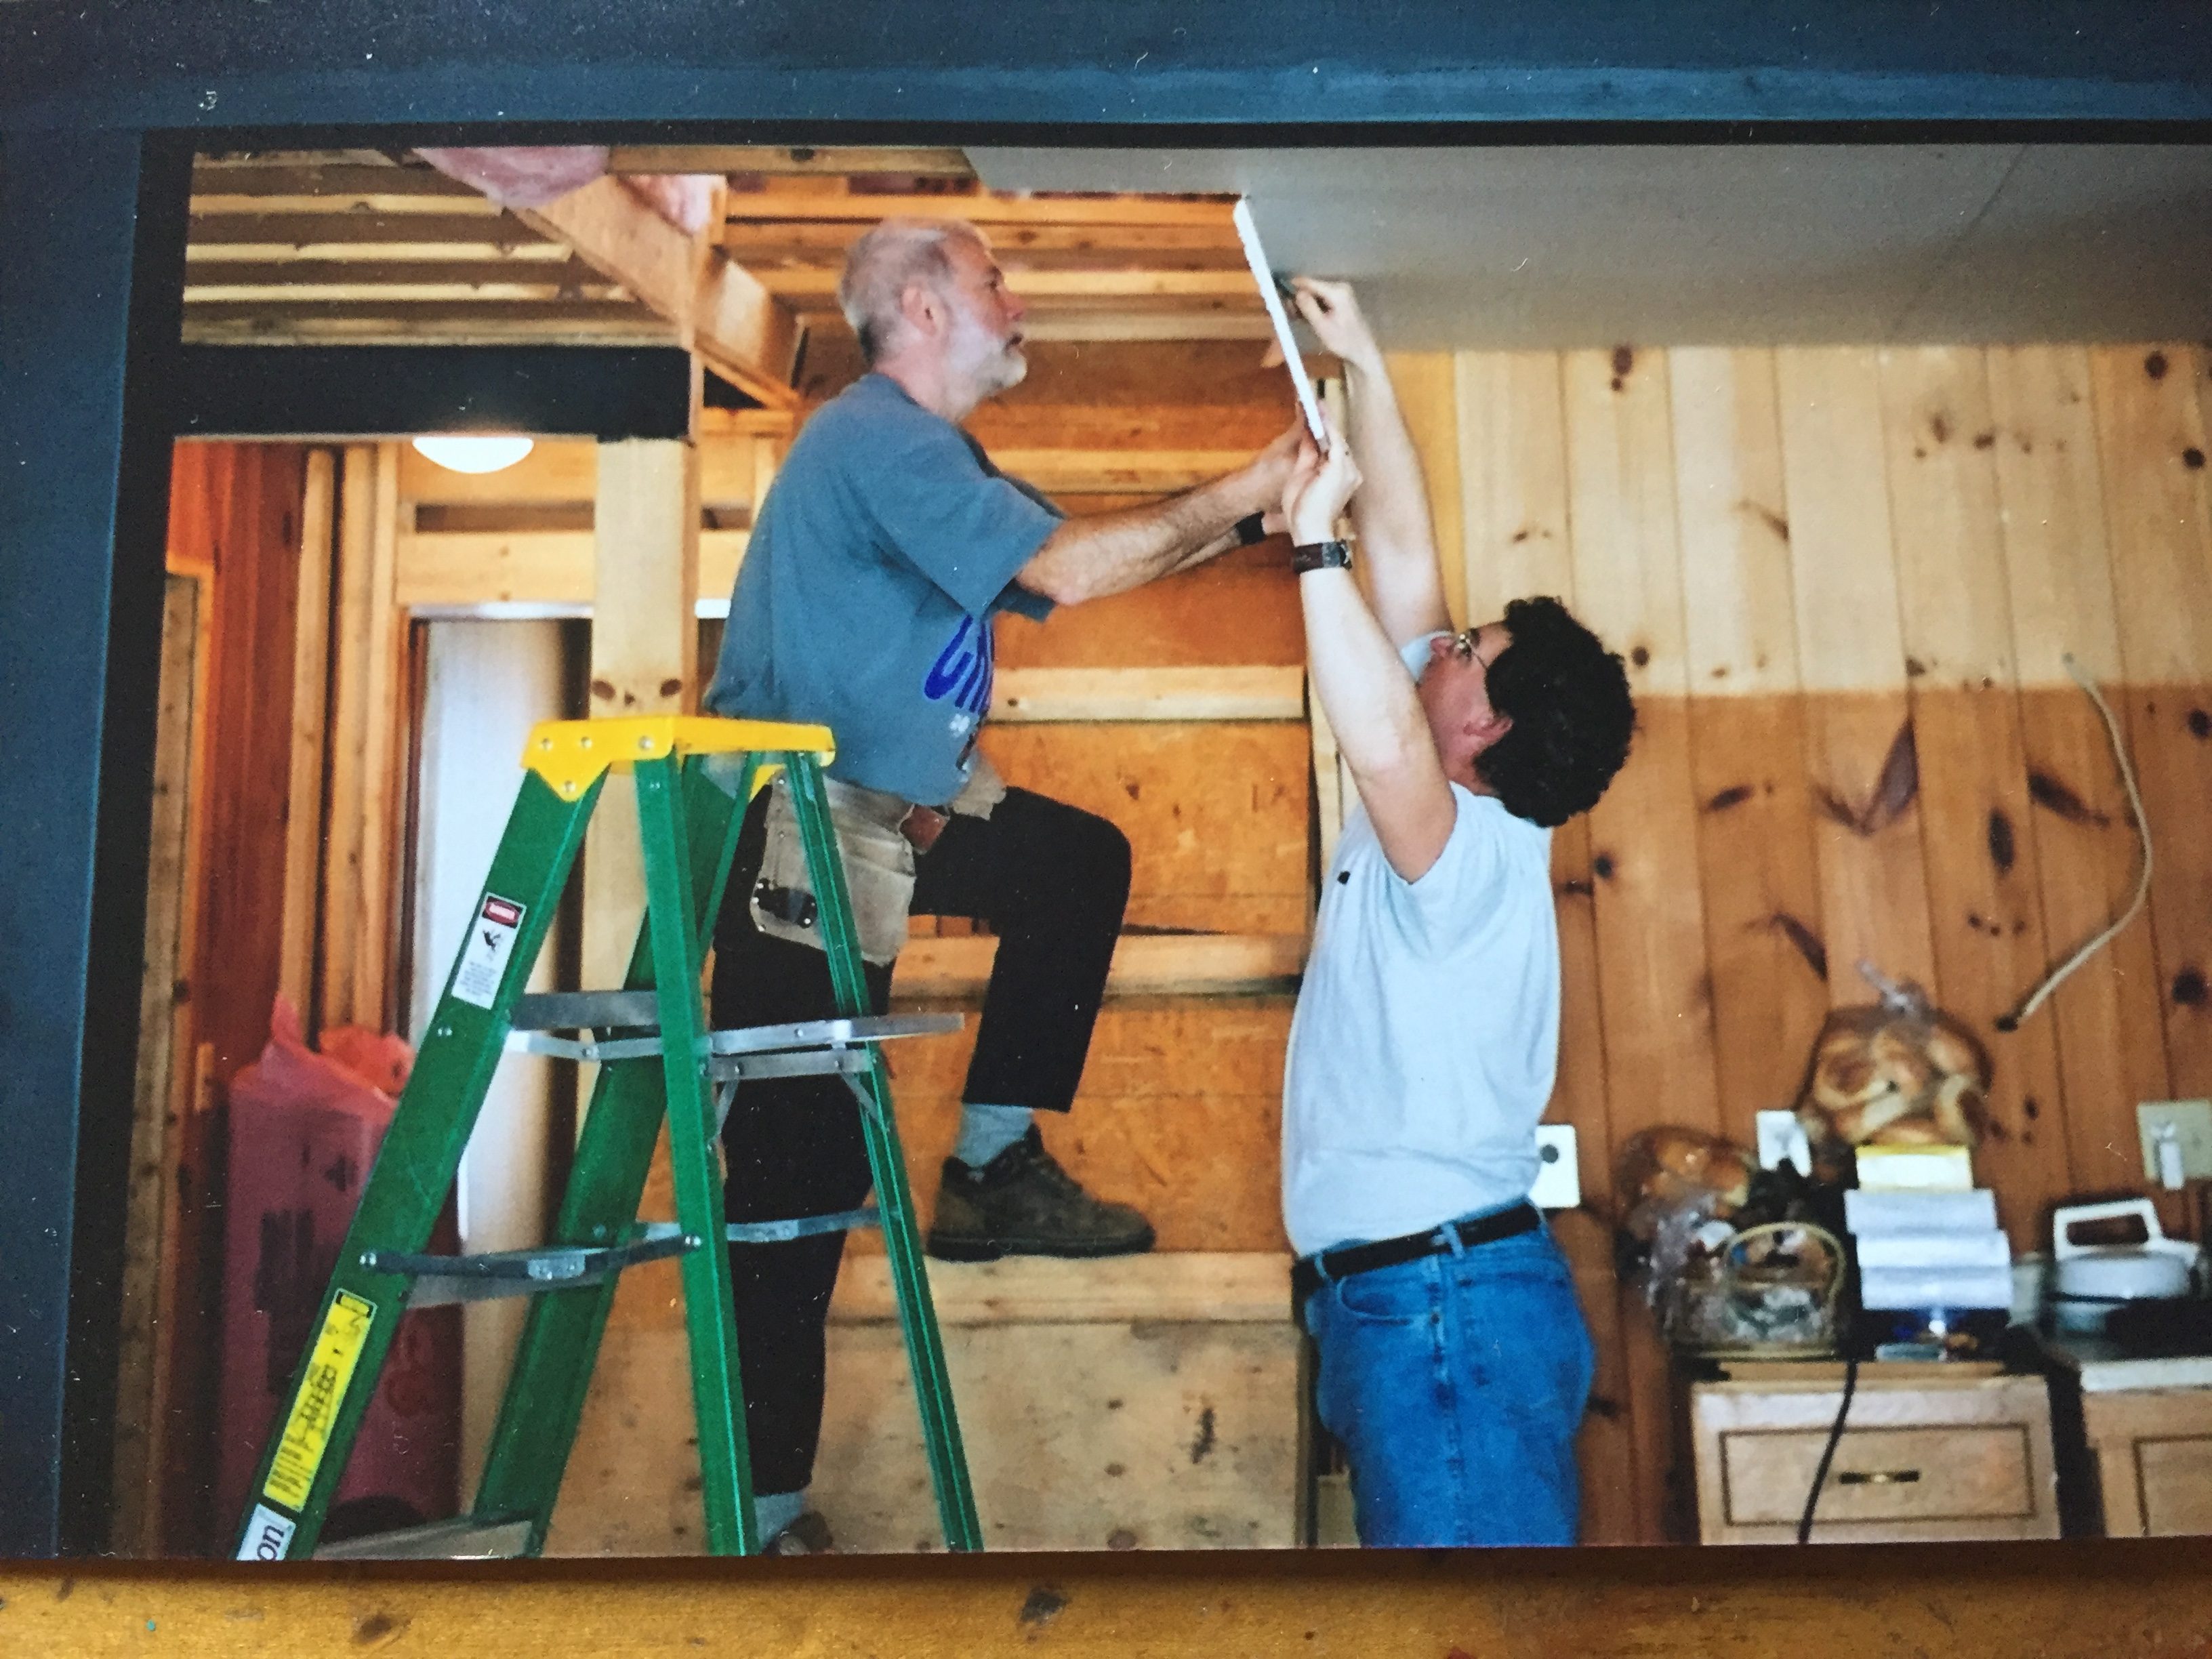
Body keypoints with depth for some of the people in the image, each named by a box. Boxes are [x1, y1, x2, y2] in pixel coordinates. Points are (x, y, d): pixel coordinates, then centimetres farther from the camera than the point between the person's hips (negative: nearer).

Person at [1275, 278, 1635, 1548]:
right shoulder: (1446, 815, 10)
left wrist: (1315, 542, -29)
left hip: (1448, 1299, -10)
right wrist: (1366, 367, 11)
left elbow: (1386, 748, -39)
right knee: (1425, 1541, 16)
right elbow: (1408, 564, 11)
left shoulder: (1472, 847, -14)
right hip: (1400, 1300, 10)